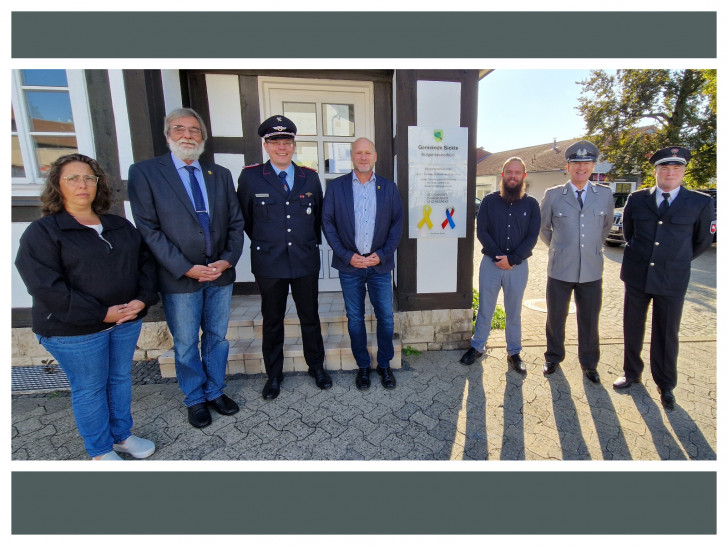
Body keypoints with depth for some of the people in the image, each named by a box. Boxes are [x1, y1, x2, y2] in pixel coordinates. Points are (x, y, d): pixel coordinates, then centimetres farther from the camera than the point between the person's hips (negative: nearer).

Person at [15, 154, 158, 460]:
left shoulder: (120, 226, 8)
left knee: (121, 378, 17)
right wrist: (101, 313, -21)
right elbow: (45, 286, -16)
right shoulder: (42, 232, -7)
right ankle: (100, 450, 29)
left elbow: (145, 262, 8)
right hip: (74, 330, -4)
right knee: (90, 388, 9)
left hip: (127, 320, 5)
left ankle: (122, 434, 37)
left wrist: (143, 299, -9)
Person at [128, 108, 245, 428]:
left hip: (221, 273, 4)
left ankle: (215, 392, 37)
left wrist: (228, 259, -10)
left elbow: (235, 222, 5)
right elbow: (149, 229, -10)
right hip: (180, 279, -3)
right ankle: (195, 400, 33)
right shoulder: (145, 172, -4)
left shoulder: (221, 174, 7)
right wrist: (186, 268, -17)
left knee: (217, 337, 17)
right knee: (186, 345, 12)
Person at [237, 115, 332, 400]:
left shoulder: (310, 177, 3)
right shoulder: (250, 176, -3)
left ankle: (317, 367, 33)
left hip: (306, 261, 2)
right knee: (272, 321, 12)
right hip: (269, 262, -1)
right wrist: (263, 242, 12)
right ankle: (273, 375, 30)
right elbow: (244, 218, 7)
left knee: (310, 317, 13)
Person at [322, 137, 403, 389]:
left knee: (385, 317, 5)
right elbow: (328, 222, 0)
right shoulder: (335, 186, 3)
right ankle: (362, 366, 26)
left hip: (380, 264, 1)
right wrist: (347, 255, -9)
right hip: (349, 265, 0)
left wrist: (382, 254, -7)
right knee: (355, 318, 9)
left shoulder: (389, 187, 6)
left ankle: (384, 364, 26)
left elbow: (397, 223, 5)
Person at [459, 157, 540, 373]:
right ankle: (477, 346, 25)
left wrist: (511, 259, -15)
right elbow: (481, 232, -5)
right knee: (485, 309, 9)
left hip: (518, 266, 1)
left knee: (514, 312, 13)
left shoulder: (531, 204, 3)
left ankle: (514, 352, 28)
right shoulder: (489, 201, 2)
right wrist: (499, 256, -15)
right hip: (491, 264, 0)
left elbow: (532, 237, -3)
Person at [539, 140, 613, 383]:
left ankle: (589, 364, 30)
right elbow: (542, 227, 11)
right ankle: (553, 358, 31)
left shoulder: (605, 194, 4)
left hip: (592, 270, 2)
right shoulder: (553, 195, -2)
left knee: (590, 320, 11)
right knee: (555, 317, 10)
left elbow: (607, 225, 20)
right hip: (560, 269, -1)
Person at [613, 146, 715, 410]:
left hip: (672, 280, -1)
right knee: (632, 329, 12)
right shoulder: (636, 199, 1)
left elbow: (703, 240, 10)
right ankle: (632, 373, 31)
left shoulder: (700, 203, -2)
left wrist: (678, 260, 15)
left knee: (666, 335, 7)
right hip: (636, 276, 2)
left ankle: (665, 385, 25)